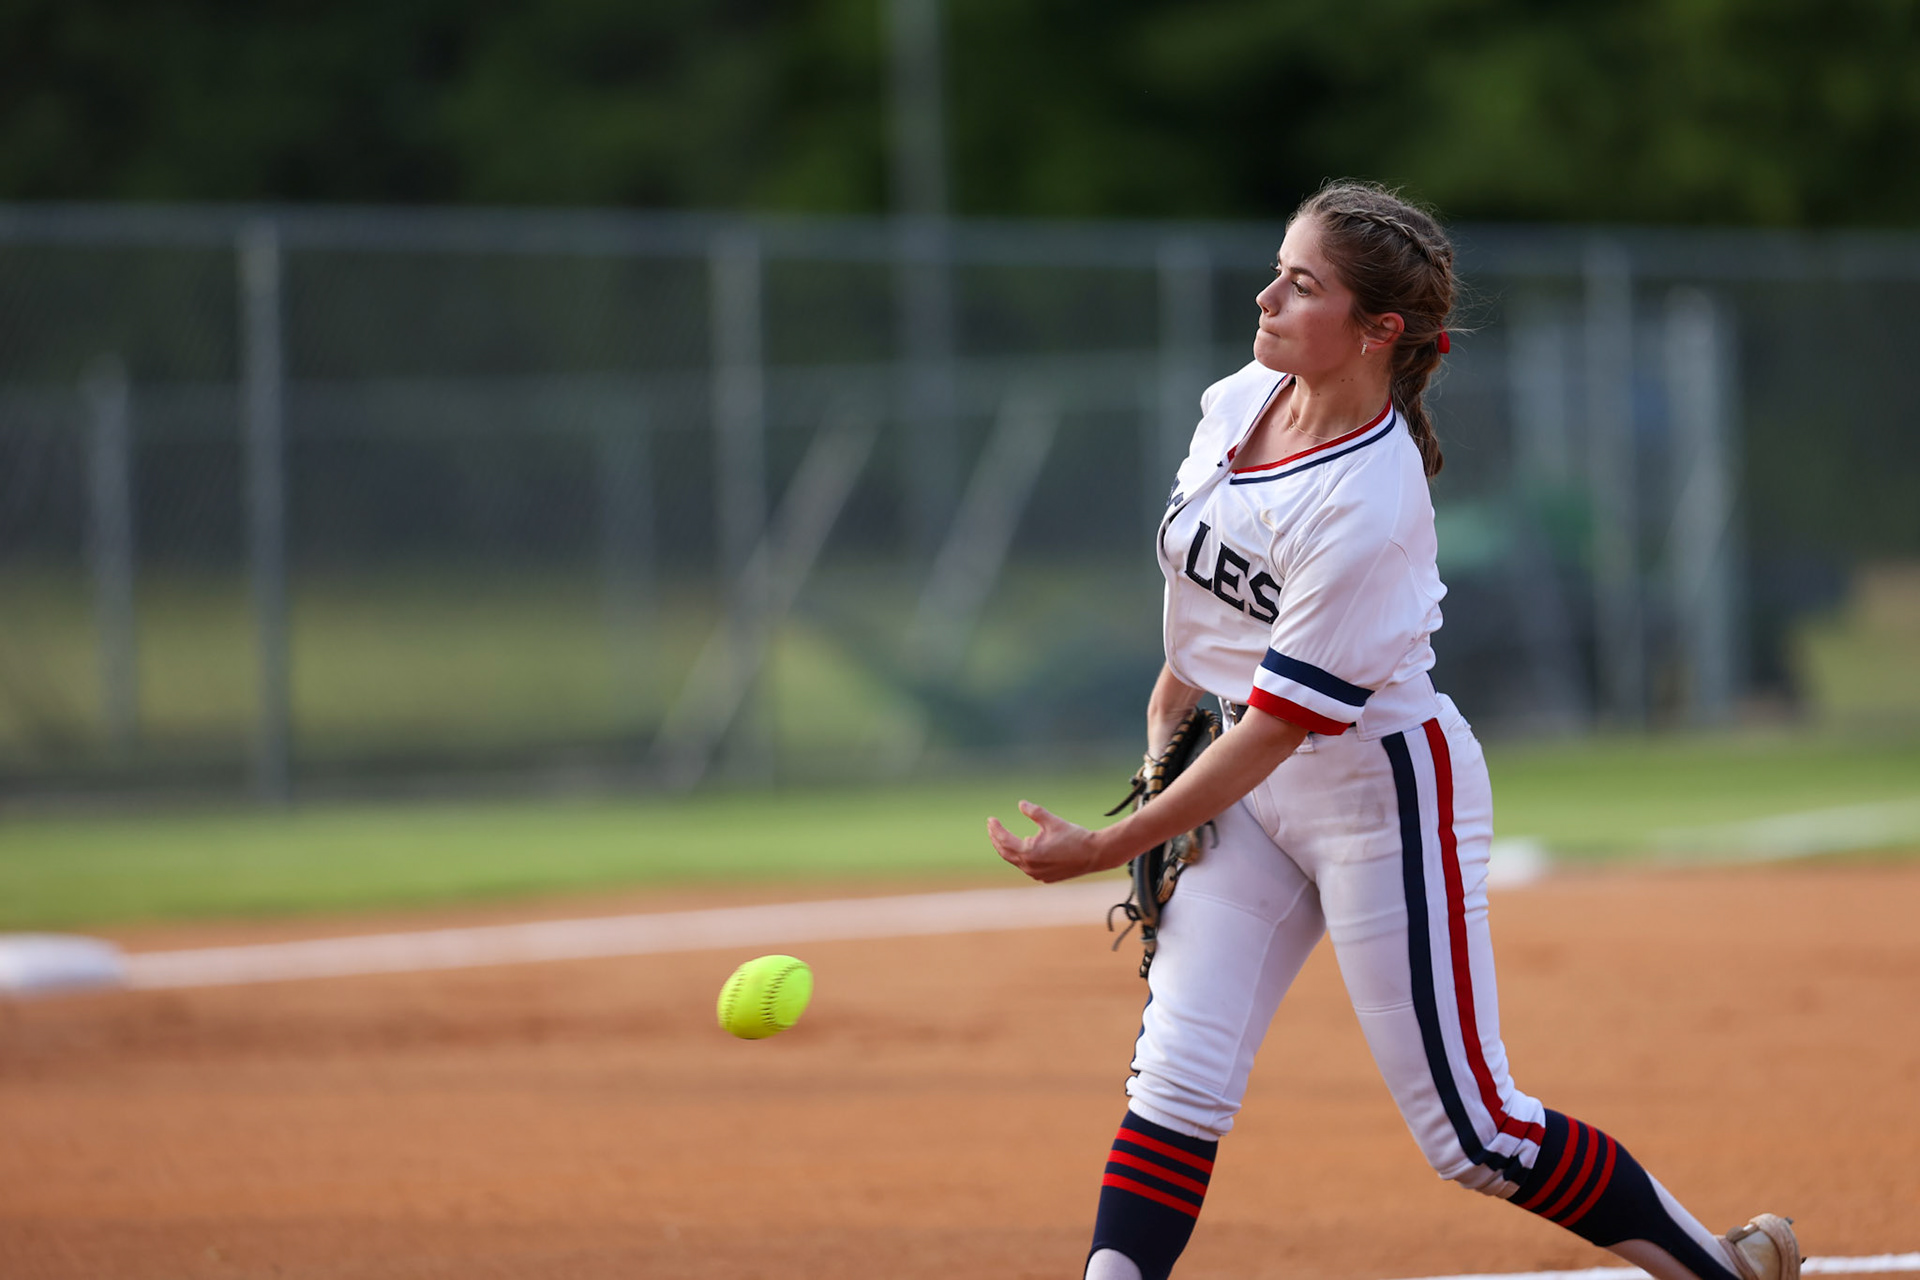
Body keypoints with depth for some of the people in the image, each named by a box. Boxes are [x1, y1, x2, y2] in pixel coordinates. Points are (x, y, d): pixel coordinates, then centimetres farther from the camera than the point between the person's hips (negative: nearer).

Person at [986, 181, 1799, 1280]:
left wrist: (1108, 847, -23)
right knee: (1178, 1079, -4)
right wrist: (1167, 722, 20)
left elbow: (1282, 722, -26)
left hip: (1386, 789, -7)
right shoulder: (1238, 405, -6)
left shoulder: (1369, 504, -29)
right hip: (1256, 787, 7)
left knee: (1473, 1134, -2)